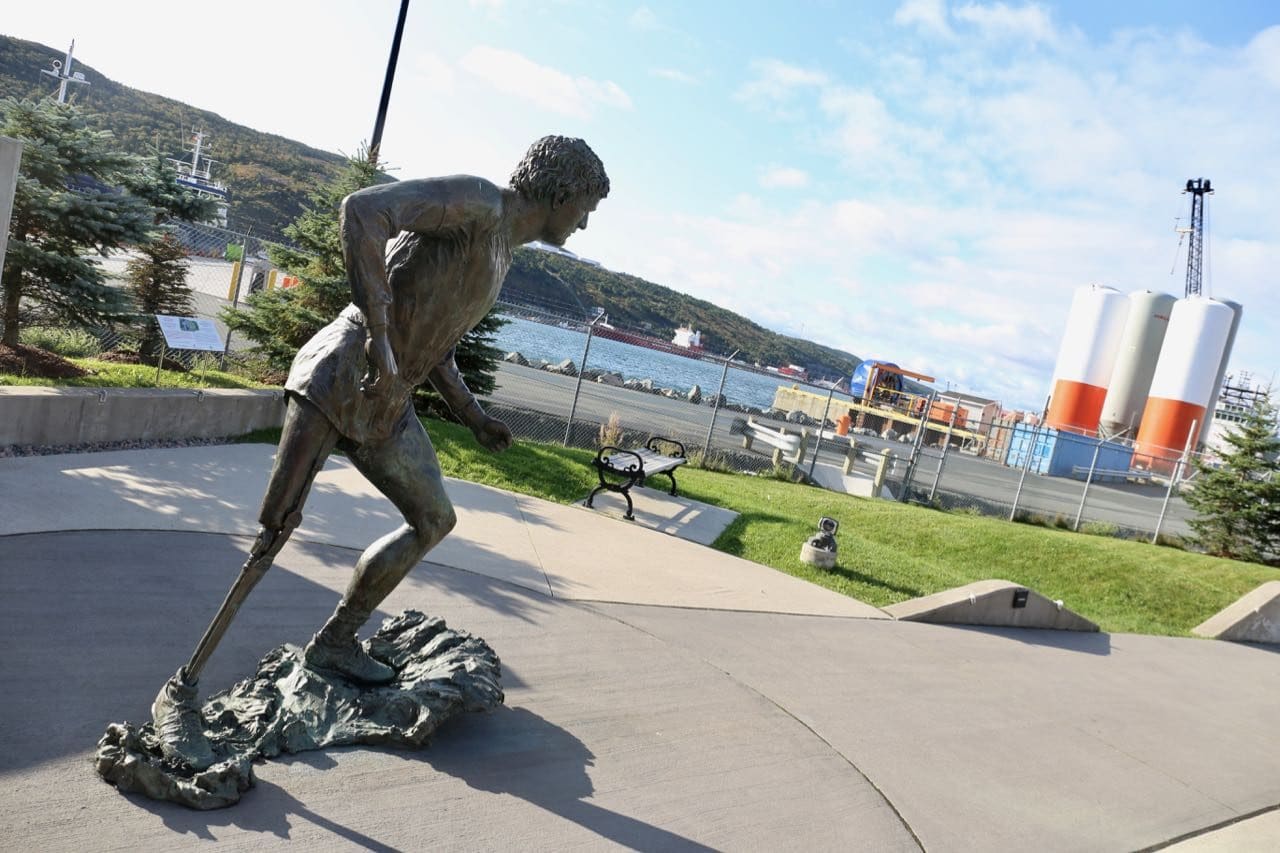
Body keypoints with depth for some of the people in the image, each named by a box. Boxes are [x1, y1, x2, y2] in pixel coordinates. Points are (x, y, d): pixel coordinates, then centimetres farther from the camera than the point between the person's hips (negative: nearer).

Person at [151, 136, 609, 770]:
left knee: (435, 520, 15)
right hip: (338, 376, -10)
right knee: (278, 529, -11)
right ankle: (181, 693, 0)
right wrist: (379, 336, -32)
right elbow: (363, 209, -27)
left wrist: (473, 417, 23)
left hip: (384, 408, 10)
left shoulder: (499, 253, 18)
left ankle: (334, 642, 26)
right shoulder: (475, 201, -11)